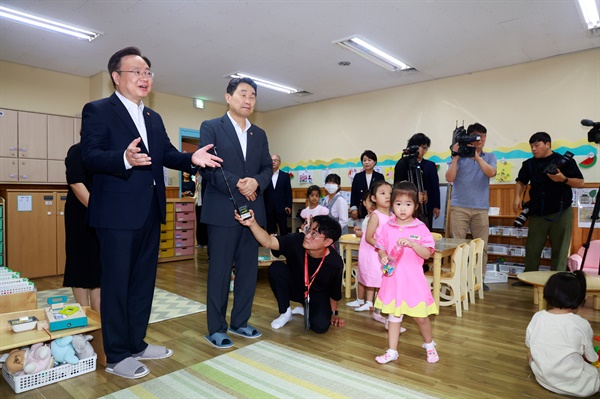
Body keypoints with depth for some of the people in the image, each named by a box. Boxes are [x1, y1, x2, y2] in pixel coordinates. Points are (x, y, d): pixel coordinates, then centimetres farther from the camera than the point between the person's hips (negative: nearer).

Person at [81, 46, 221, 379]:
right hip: (117, 212, -7)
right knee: (116, 283, 2)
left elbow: (167, 154, 9)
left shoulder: (154, 118, 17)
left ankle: (136, 343, 31)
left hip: (150, 211, 8)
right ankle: (117, 355, 17)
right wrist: (125, 159, -34)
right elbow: (89, 156, -16)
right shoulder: (97, 110, -4)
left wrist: (192, 158, -10)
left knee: (144, 280, 15)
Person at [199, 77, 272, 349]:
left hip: (253, 210, 5)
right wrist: (236, 184, -16)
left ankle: (240, 322, 24)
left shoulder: (259, 134, 16)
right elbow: (206, 166, -9)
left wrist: (256, 182, -11)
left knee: (249, 269, 9)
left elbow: (267, 168, 10)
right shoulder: (211, 127, 1)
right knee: (219, 270, 2)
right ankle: (216, 328, 15)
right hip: (223, 210, -5)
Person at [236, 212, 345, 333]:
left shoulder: (335, 263, -28)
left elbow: (334, 292, -10)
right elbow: (268, 242, -43)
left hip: (318, 295, -1)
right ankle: (285, 313, -7)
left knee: (320, 326, -27)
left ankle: (307, 311, 12)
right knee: (276, 267, -29)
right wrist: (252, 223, -60)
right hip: (294, 287, 1)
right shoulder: (297, 241, -31)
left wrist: (333, 313, 5)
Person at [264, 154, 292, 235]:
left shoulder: (285, 176, 5)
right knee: (270, 230, 6)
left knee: (284, 230, 3)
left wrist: (289, 206, -2)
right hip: (268, 208, 0)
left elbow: (289, 192, 4)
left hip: (281, 207, 0)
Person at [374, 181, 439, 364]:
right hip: (393, 278, 2)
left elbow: (427, 253, -11)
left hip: (413, 279, -2)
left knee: (420, 316, 9)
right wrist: (383, 257, -13)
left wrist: (411, 243, -26)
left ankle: (429, 345, 36)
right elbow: (381, 248, 8)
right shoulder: (387, 227, 1)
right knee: (393, 315, 11)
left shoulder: (420, 228, -7)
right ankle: (392, 351, 24)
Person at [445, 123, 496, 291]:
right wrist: (455, 156, -12)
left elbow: (491, 173, -8)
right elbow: (450, 178, -7)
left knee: (482, 246, 5)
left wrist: (477, 156, -16)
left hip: (481, 208, 2)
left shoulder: (489, 157, 12)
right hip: (459, 207, -2)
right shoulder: (459, 156, 4)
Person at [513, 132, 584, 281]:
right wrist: (517, 197, -4)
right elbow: (521, 182, 13)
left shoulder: (565, 161, -2)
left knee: (560, 250, 2)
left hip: (561, 212, -3)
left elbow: (580, 183, -3)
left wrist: (563, 179, -21)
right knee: (532, 248, 6)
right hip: (538, 213, 3)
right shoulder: (529, 164, 8)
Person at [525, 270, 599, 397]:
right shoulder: (582, 324, -15)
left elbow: (529, 344, 5)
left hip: (542, 377, 1)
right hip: (575, 385, -1)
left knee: (530, 354, 26)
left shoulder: (537, 317, -7)